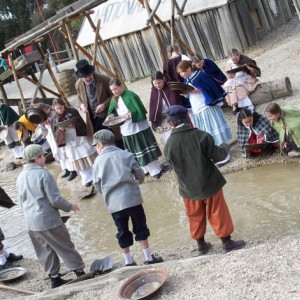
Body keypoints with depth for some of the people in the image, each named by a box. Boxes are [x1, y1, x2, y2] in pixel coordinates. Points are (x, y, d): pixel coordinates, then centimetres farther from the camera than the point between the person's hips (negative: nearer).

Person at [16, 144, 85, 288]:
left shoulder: (20, 178, 8)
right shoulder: (43, 174, -15)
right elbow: (55, 199, -16)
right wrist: (70, 206, 0)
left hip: (31, 223, 7)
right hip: (49, 220, -7)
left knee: (45, 252, 15)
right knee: (66, 247, 6)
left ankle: (54, 278, 22)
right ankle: (80, 273, 14)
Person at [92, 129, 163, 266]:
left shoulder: (98, 161, 2)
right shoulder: (125, 155, 1)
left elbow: (98, 187, 5)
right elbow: (140, 175, 3)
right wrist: (135, 181, 25)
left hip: (114, 203, 1)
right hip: (132, 198, -1)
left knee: (123, 232, 12)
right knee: (141, 228, 12)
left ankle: (128, 262, 20)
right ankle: (149, 258, 17)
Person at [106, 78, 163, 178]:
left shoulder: (130, 95, -16)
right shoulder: (114, 99, 5)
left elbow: (141, 110, -18)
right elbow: (112, 111, 12)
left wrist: (131, 114, -30)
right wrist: (111, 116, -9)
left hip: (138, 127, -7)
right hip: (126, 130, 7)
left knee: (144, 149, 3)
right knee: (135, 152, 14)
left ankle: (155, 170, 15)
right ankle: (144, 170, 27)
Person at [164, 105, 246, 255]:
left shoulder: (169, 144, -12)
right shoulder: (201, 135, -17)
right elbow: (218, 156, -12)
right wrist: (224, 147, 11)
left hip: (189, 188, 2)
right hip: (209, 184, -2)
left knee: (195, 216, 19)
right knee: (218, 213, 13)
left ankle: (201, 244, 31)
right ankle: (227, 242, 24)